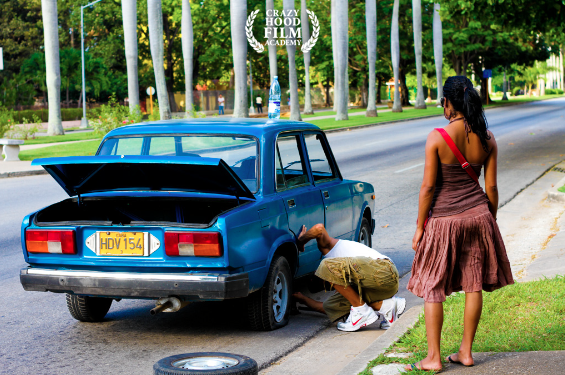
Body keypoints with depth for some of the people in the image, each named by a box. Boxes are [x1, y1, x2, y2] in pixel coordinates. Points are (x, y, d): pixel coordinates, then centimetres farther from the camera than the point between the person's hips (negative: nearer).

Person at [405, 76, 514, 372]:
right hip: (478, 215, 4)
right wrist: (491, 220, 15)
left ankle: (433, 357, 9)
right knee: (473, 284, 13)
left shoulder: (437, 137, -14)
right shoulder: (487, 139, -2)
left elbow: (428, 186, -13)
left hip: (444, 220, -4)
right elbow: (491, 186, 2)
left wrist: (420, 227, -4)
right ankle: (466, 351, 20)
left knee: (433, 288, 6)